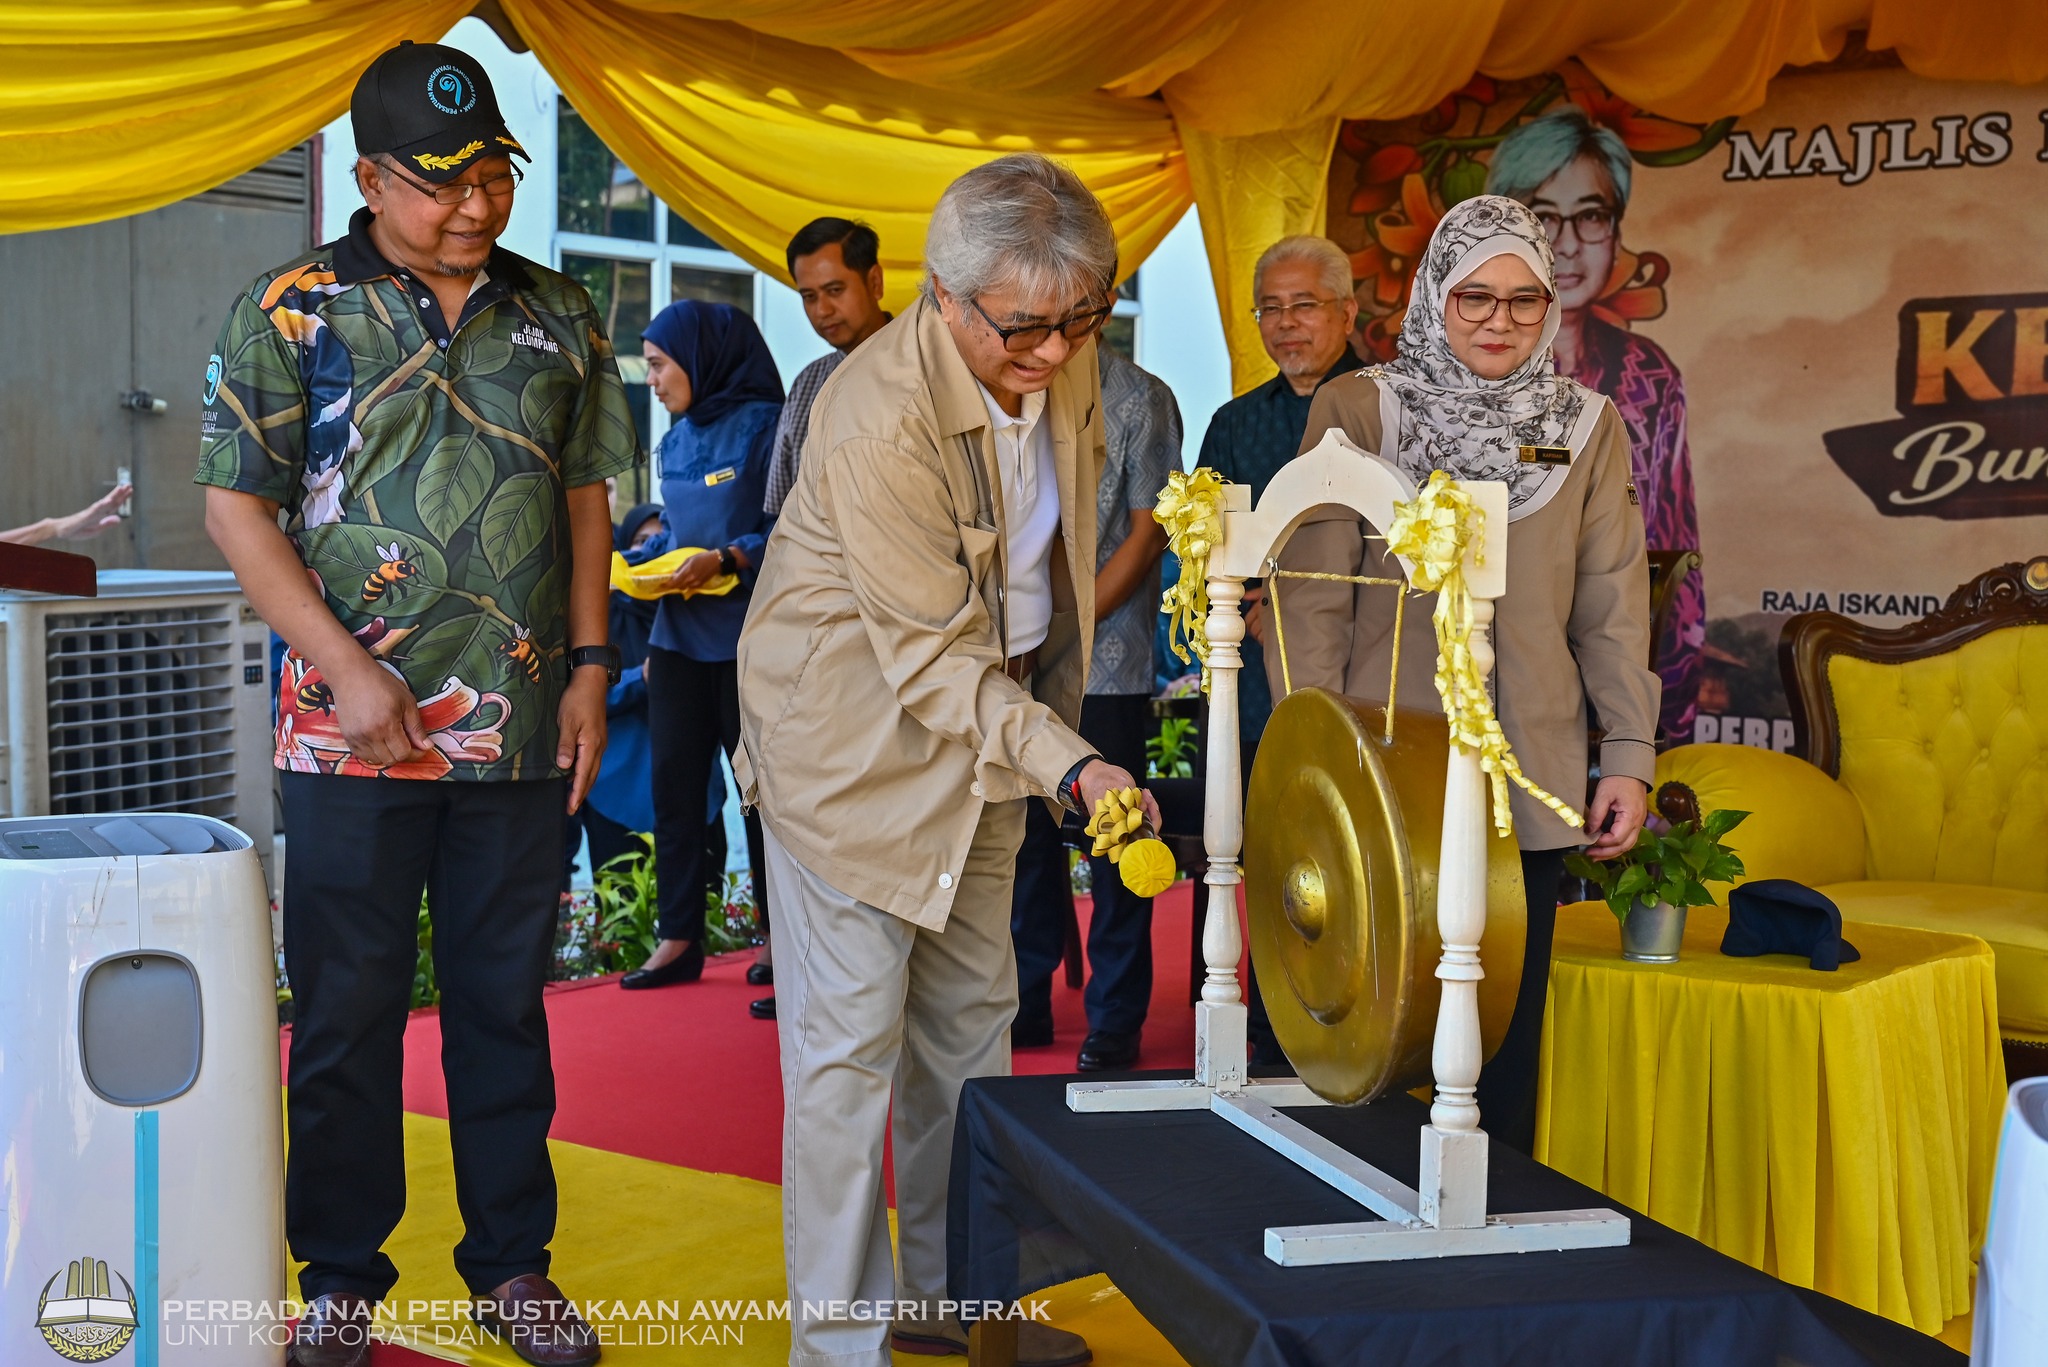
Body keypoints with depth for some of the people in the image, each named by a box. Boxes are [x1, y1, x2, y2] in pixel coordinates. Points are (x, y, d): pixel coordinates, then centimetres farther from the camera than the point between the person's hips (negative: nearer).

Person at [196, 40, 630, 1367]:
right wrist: (346, 667, -12)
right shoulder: (292, 311, -2)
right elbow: (237, 505, -4)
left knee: (506, 1003, 11)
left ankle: (514, 1261, 23)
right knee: (348, 1012, 6)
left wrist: (590, 662, 5)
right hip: (356, 734, -3)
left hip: (523, 732, 3)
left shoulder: (559, 316, 8)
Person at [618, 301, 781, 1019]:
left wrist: (726, 560, -25)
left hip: (747, 641, -7)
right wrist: (628, 560, 6)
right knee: (673, 785, 9)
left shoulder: (764, 427, -9)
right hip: (679, 636, 7)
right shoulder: (676, 440, 13)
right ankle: (679, 940, 18)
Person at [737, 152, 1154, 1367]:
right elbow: (935, 658, -27)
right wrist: (1068, 765, -37)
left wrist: (1054, 738, 18)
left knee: (972, 1017, 15)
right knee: (851, 1039, -4)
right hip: (855, 732, -8)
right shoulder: (881, 420, -30)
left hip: (987, 719, 8)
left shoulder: (1062, 358, -6)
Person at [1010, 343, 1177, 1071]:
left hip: (1106, 662, -5)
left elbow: (1147, 535, -7)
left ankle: (1115, 1020, 9)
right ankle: (1027, 1003, 21)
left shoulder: (1141, 401, -3)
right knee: (1027, 829, 10)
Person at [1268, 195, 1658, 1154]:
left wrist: (1629, 756, 4)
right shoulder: (1355, 410, 1)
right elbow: (1311, 599, 0)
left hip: (1528, 785, 2)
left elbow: (1612, 607, 10)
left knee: (1504, 1040, 7)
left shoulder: (1587, 426, 9)